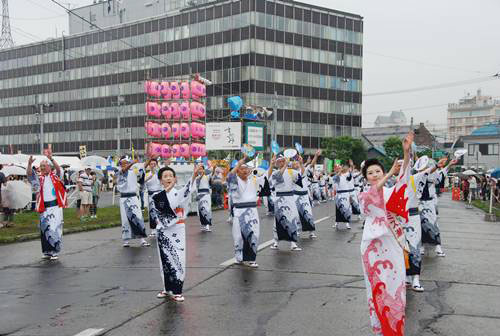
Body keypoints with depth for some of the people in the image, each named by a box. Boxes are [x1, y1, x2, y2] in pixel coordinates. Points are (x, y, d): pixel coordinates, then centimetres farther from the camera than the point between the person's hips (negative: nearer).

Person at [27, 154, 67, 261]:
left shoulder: (55, 176, 9)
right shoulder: (38, 179, 14)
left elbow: (58, 169, -10)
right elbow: (29, 174, -2)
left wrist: (51, 159, -25)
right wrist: (29, 164, -20)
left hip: (56, 206, -3)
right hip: (43, 207, 3)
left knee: (55, 228, -7)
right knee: (45, 229, 6)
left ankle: (55, 251, 1)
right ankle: (47, 251, 16)